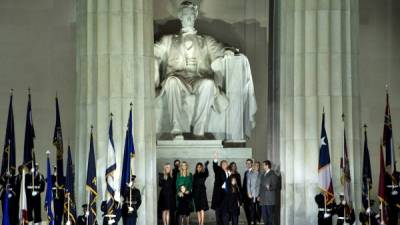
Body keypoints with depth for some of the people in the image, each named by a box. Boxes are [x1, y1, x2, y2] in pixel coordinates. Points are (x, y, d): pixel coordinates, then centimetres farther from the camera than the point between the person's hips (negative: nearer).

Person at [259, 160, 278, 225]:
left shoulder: (272, 175, -6)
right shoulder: (263, 175, 19)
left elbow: (276, 186, -9)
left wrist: (270, 188, -27)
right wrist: (260, 196, 14)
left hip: (270, 199, -7)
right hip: (263, 199, 7)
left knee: (270, 215, -5)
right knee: (264, 215, 6)